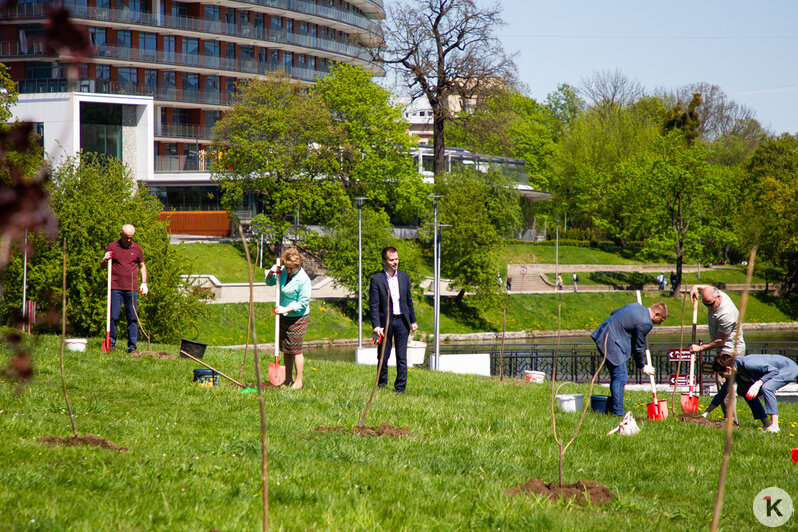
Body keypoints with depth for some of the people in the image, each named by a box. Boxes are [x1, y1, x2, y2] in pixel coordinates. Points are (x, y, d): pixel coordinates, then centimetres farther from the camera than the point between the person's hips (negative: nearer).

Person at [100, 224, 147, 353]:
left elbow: (142, 265, 19)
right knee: (114, 317, -4)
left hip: (132, 288, 1)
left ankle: (132, 347, 3)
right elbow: (102, 265, 13)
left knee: (133, 318, 0)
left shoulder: (137, 248, 11)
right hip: (116, 288, -1)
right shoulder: (112, 247, 6)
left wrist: (144, 282, 10)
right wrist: (105, 260, -10)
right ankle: (111, 345, 5)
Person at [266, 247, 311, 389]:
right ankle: (288, 379, 22)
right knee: (286, 349, 12)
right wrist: (271, 273, -5)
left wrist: (286, 309, -24)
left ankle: (298, 381, 3)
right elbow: (270, 282, 16)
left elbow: (303, 303, -18)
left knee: (295, 349, -5)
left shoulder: (303, 279, -20)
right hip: (284, 317, 7)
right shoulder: (283, 271, 0)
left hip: (298, 318, -7)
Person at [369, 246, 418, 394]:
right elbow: (373, 305, -9)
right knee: (383, 356, 6)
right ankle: (382, 384, 23)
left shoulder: (404, 277, 7)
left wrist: (413, 321, 14)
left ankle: (400, 387, 5)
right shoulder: (376, 279, -6)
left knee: (402, 357, 0)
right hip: (385, 322, -3)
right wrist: (376, 326, -16)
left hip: (402, 321, 3)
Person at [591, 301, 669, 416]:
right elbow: (637, 347, -7)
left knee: (616, 376, 16)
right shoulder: (645, 323, -16)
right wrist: (643, 366, 6)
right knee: (620, 377, -7)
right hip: (612, 342, -10)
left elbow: (613, 312, 22)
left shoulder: (637, 306, 10)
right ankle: (618, 412, -6)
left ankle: (612, 408, 21)